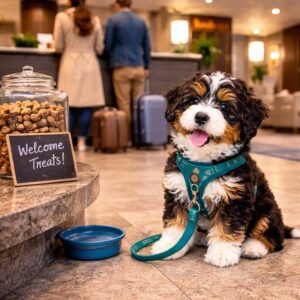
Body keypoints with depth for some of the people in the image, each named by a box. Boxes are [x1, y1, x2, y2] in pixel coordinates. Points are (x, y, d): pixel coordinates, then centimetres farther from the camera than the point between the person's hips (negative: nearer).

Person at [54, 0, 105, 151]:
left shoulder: (62, 17, -2)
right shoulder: (94, 20, 5)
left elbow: (58, 46, 0)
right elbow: (100, 48, 7)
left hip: (71, 64, -2)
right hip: (90, 65, 2)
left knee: (69, 105, 2)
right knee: (86, 106, 3)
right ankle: (81, 142, 6)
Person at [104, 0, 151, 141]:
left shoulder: (113, 20, 0)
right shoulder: (141, 21, 13)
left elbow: (107, 45, 1)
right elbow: (147, 47, 16)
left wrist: (110, 57, 22)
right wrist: (146, 67, 25)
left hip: (122, 67, -4)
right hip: (139, 67, 4)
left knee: (124, 104, -2)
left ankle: (126, 137, -1)